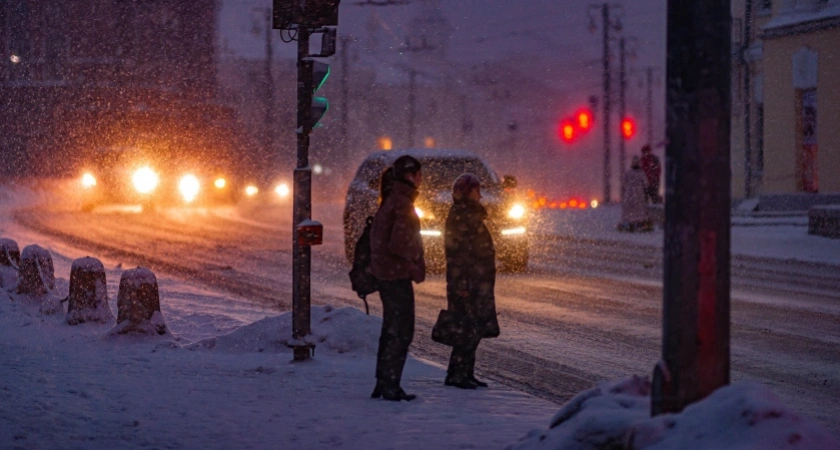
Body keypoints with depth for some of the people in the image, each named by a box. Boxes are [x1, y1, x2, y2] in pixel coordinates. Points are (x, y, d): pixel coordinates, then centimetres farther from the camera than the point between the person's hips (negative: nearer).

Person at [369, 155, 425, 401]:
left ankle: (383, 383, 22)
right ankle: (390, 385, -4)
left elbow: (376, 235, 19)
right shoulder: (402, 204, -18)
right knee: (402, 331, -5)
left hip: (385, 273, 10)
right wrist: (415, 259, -8)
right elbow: (399, 244, -26)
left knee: (391, 329, 17)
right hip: (397, 275, -10)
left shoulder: (389, 201, 12)